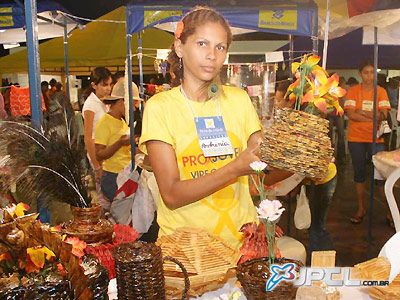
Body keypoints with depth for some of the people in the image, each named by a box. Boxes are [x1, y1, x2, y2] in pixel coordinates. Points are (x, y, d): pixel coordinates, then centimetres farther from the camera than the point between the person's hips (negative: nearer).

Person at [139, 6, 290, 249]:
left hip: (241, 238, 4)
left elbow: (265, 173, 5)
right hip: (184, 243, -3)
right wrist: (235, 169, -21)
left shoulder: (239, 99, 8)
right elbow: (172, 196, -13)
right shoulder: (160, 106, -5)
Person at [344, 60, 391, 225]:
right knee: (359, 173, 9)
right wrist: (374, 117, -13)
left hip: (376, 138, 0)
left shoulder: (381, 91, 4)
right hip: (356, 138, 1)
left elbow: (384, 115, -7)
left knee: (381, 174, -3)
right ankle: (360, 209, 21)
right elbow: (351, 115, -10)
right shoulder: (353, 91, 2)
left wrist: (362, 111, -13)